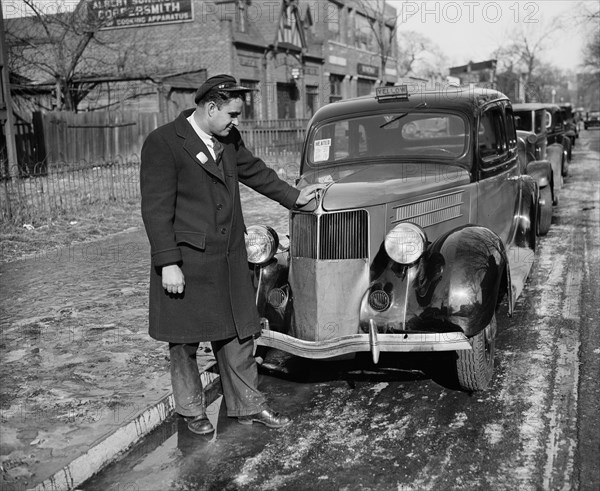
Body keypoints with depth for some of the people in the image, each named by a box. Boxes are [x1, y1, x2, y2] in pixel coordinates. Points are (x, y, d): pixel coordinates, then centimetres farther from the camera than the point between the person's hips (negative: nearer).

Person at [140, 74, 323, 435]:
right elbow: (156, 209, -17)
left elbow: (255, 171, 25)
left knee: (238, 335, 13)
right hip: (186, 262, -6)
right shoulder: (163, 143, -14)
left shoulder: (229, 140, 8)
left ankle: (248, 405, 28)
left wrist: (295, 197, 29)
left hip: (230, 259, 7)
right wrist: (168, 264, -20)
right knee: (185, 341, 9)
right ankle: (192, 411, 28)